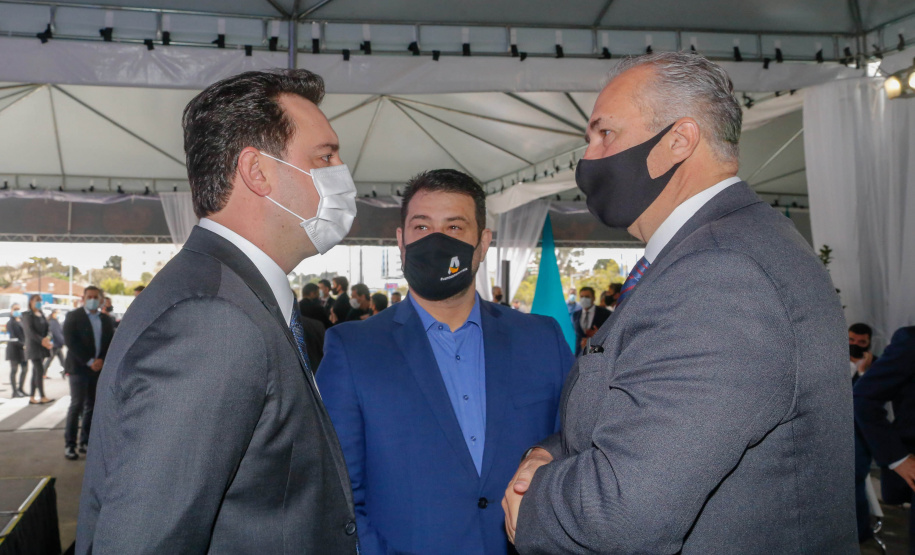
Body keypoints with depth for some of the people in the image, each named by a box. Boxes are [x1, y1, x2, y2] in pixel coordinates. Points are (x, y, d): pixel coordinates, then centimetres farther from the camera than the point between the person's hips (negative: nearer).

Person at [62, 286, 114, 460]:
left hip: (100, 368, 4)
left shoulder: (107, 320, 12)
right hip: (79, 367, -4)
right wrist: (89, 362, -16)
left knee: (92, 406, 5)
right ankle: (69, 445, -5)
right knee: (77, 405, -10)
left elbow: (112, 343, 9)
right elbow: (71, 341, -11)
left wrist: (102, 360, -8)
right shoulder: (73, 316, -1)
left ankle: (85, 442, 12)